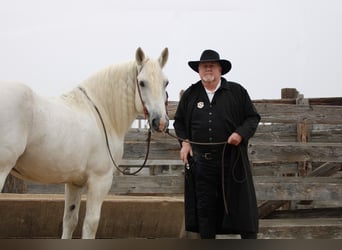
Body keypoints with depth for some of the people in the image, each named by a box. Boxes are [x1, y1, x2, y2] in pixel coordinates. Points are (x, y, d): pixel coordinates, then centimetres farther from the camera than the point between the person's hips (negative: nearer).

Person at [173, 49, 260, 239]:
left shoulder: (237, 91, 3)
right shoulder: (190, 95, 9)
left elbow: (253, 117, 6)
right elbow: (179, 121, 20)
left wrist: (241, 133, -12)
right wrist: (184, 141, 4)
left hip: (231, 157, -2)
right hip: (200, 158, 2)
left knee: (241, 203, 0)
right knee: (204, 206, 6)